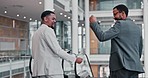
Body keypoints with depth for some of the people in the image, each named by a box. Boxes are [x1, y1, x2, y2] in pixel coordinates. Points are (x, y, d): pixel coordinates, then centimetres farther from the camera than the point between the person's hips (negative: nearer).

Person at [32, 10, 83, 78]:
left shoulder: (36, 33, 22)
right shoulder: (47, 30, -6)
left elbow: (34, 55, 22)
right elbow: (57, 50, -14)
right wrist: (75, 59, -10)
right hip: (51, 70, -9)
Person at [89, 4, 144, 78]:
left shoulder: (120, 24, -5)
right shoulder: (138, 28, 19)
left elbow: (102, 37, -12)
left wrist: (94, 23, -1)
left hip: (122, 66, -8)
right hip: (135, 67, 8)